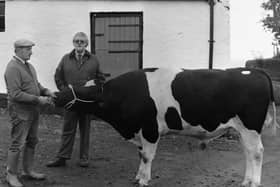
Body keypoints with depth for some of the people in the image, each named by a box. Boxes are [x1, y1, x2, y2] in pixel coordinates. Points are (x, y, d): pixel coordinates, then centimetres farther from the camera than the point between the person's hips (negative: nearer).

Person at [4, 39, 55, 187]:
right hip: (20, 112, -9)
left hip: (33, 111, 9)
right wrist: (38, 99, -22)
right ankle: (11, 175, 11)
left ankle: (27, 171, 28)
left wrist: (45, 91, 2)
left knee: (32, 142, 16)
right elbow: (15, 94, -23)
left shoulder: (28, 65, 12)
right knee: (17, 144, -2)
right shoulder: (13, 68, -17)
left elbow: (35, 84, 22)